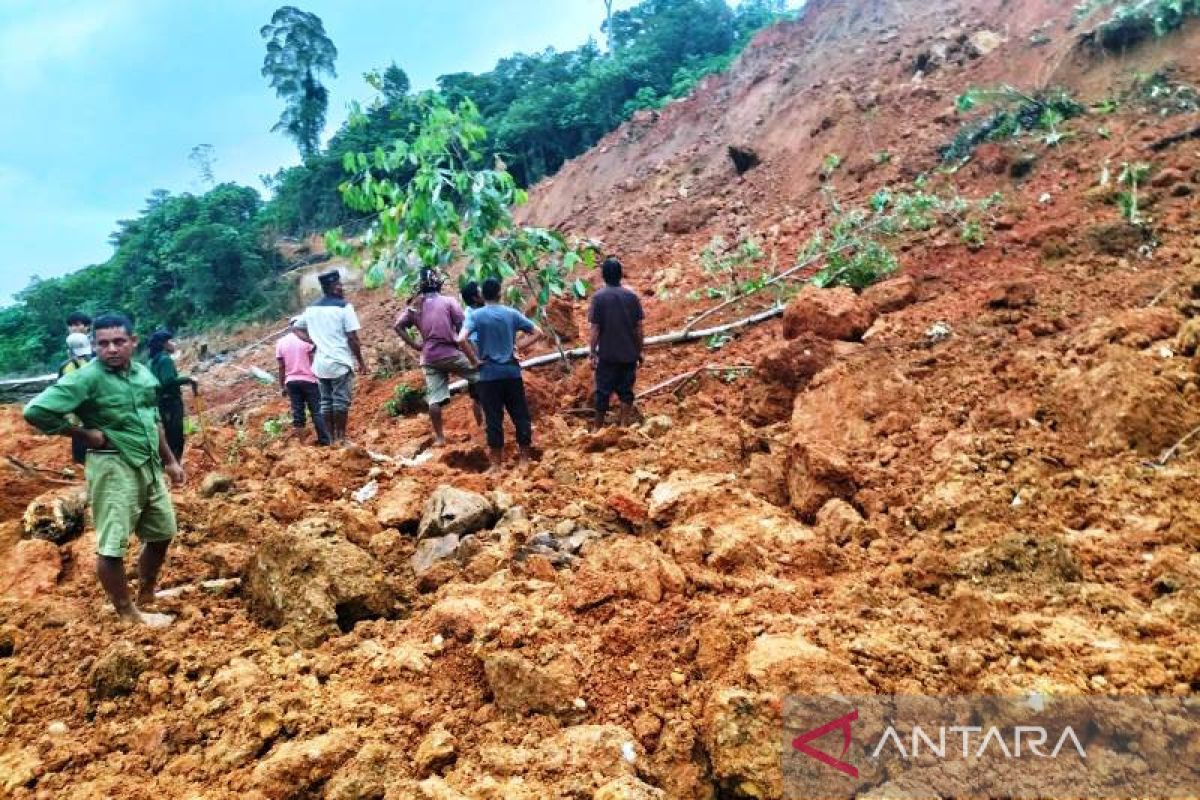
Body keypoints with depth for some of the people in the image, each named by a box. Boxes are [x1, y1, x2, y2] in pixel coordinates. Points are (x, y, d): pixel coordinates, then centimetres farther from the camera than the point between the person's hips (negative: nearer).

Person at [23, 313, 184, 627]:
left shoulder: (143, 373, 7)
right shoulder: (87, 378, -14)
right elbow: (36, 411, -21)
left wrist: (170, 460, 20)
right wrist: (86, 433, -15)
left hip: (149, 465, 8)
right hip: (113, 468, -7)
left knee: (161, 534, 18)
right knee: (112, 546, 0)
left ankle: (145, 598, 37)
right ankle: (128, 613, 14)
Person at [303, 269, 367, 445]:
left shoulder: (311, 309, 11)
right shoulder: (344, 307, -8)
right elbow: (352, 338, -11)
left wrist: (316, 341, 16)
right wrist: (361, 361, -4)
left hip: (320, 363, 6)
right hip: (340, 362, -6)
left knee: (326, 402, 10)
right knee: (341, 401, -1)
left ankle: (332, 439, 13)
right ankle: (341, 438, 1)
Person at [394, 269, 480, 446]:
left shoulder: (415, 306, 10)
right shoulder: (448, 301, -3)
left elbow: (398, 326, 4)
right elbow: (463, 325, -10)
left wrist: (414, 345, 5)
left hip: (429, 357, 4)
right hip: (451, 353, -4)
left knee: (435, 398, 3)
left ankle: (439, 437, 5)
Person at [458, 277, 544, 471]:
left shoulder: (476, 315, -5)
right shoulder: (512, 313, 2)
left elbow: (461, 339, -21)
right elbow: (538, 333, 4)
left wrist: (475, 359, -8)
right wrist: (518, 347, 5)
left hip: (489, 374, -2)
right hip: (512, 371, 2)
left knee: (493, 418, 4)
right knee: (520, 415, 10)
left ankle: (497, 464, 11)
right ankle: (524, 459, 16)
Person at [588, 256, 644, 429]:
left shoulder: (598, 297, -9)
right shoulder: (632, 296, -2)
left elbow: (595, 329, -10)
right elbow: (638, 328, 0)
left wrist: (592, 353, -3)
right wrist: (639, 351, 10)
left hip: (607, 354, -2)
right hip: (629, 354, 2)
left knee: (603, 391, 9)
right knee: (626, 390, 10)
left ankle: (598, 426, 21)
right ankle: (623, 426, 11)